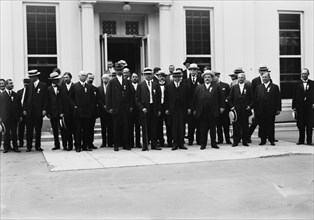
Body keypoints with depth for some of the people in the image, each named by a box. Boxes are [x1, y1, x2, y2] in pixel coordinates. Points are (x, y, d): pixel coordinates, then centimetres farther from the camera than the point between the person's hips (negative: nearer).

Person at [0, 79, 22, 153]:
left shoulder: (16, 95, 9)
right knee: (6, 133, 4)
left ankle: (15, 147, 12)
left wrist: (20, 116, 2)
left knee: (14, 133, 6)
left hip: (14, 117, 2)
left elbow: (19, 106, 9)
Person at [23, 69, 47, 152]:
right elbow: (26, 99, 10)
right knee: (29, 129, 2)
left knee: (38, 129, 4)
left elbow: (45, 98, -1)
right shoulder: (29, 86, 10)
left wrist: (44, 109, -8)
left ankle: (38, 146, 12)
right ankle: (29, 146, 7)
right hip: (29, 111, 2)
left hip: (39, 111, -2)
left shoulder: (43, 85, 2)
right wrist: (24, 109, 2)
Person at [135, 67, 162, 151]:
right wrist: (142, 108, -10)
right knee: (145, 128, 1)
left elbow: (159, 98, 10)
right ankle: (145, 145, 7)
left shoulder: (156, 85, 11)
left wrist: (159, 110, 4)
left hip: (154, 109, 2)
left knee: (154, 128, 3)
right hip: (144, 109, -2)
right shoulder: (140, 85, 4)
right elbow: (137, 99, 1)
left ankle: (154, 144, 11)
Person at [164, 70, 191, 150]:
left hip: (182, 109, 0)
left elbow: (188, 98, 9)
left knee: (182, 126, 0)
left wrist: (188, 108, 3)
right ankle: (175, 143, 6)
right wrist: (166, 109, -1)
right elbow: (166, 98, 6)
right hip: (172, 109, 0)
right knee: (174, 127, 0)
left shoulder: (185, 86, 10)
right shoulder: (168, 87, 8)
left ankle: (181, 143, 7)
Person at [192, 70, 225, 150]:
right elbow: (195, 99, 10)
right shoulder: (199, 87, 12)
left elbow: (221, 97, 6)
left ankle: (213, 143, 15)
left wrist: (222, 107, -2)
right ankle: (203, 144, 10)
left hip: (213, 111, -1)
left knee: (213, 128, 6)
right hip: (202, 112, 1)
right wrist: (194, 109, 4)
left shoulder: (217, 86, 9)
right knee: (203, 129, 3)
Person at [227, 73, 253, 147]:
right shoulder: (234, 87, 8)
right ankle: (236, 141, 6)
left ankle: (245, 141, 11)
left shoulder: (248, 87, 6)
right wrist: (232, 106, 1)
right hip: (236, 110, 1)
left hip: (245, 110, 0)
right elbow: (230, 98, 10)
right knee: (236, 126, 0)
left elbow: (252, 98, 7)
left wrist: (250, 106, -5)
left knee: (245, 126, 2)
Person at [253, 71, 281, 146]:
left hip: (271, 111, -2)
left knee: (271, 125, 4)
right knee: (262, 126, 4)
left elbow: (278, 99, 1)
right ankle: (263, 140, 12)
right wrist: (255, 109, 1)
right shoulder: (258, 87, 10)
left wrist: (278, 109, -5)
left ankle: (271, 140, 13)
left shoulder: (275, 87, 5)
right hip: (260, 111, 2)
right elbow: (255, 99, 8)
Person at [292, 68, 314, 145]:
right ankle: (301, 140, 11)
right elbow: (295, 96, 3)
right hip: (300, 107, 0)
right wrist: (294, 107, -1)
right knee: (301, 125, 3)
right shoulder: (298, 84, 5)